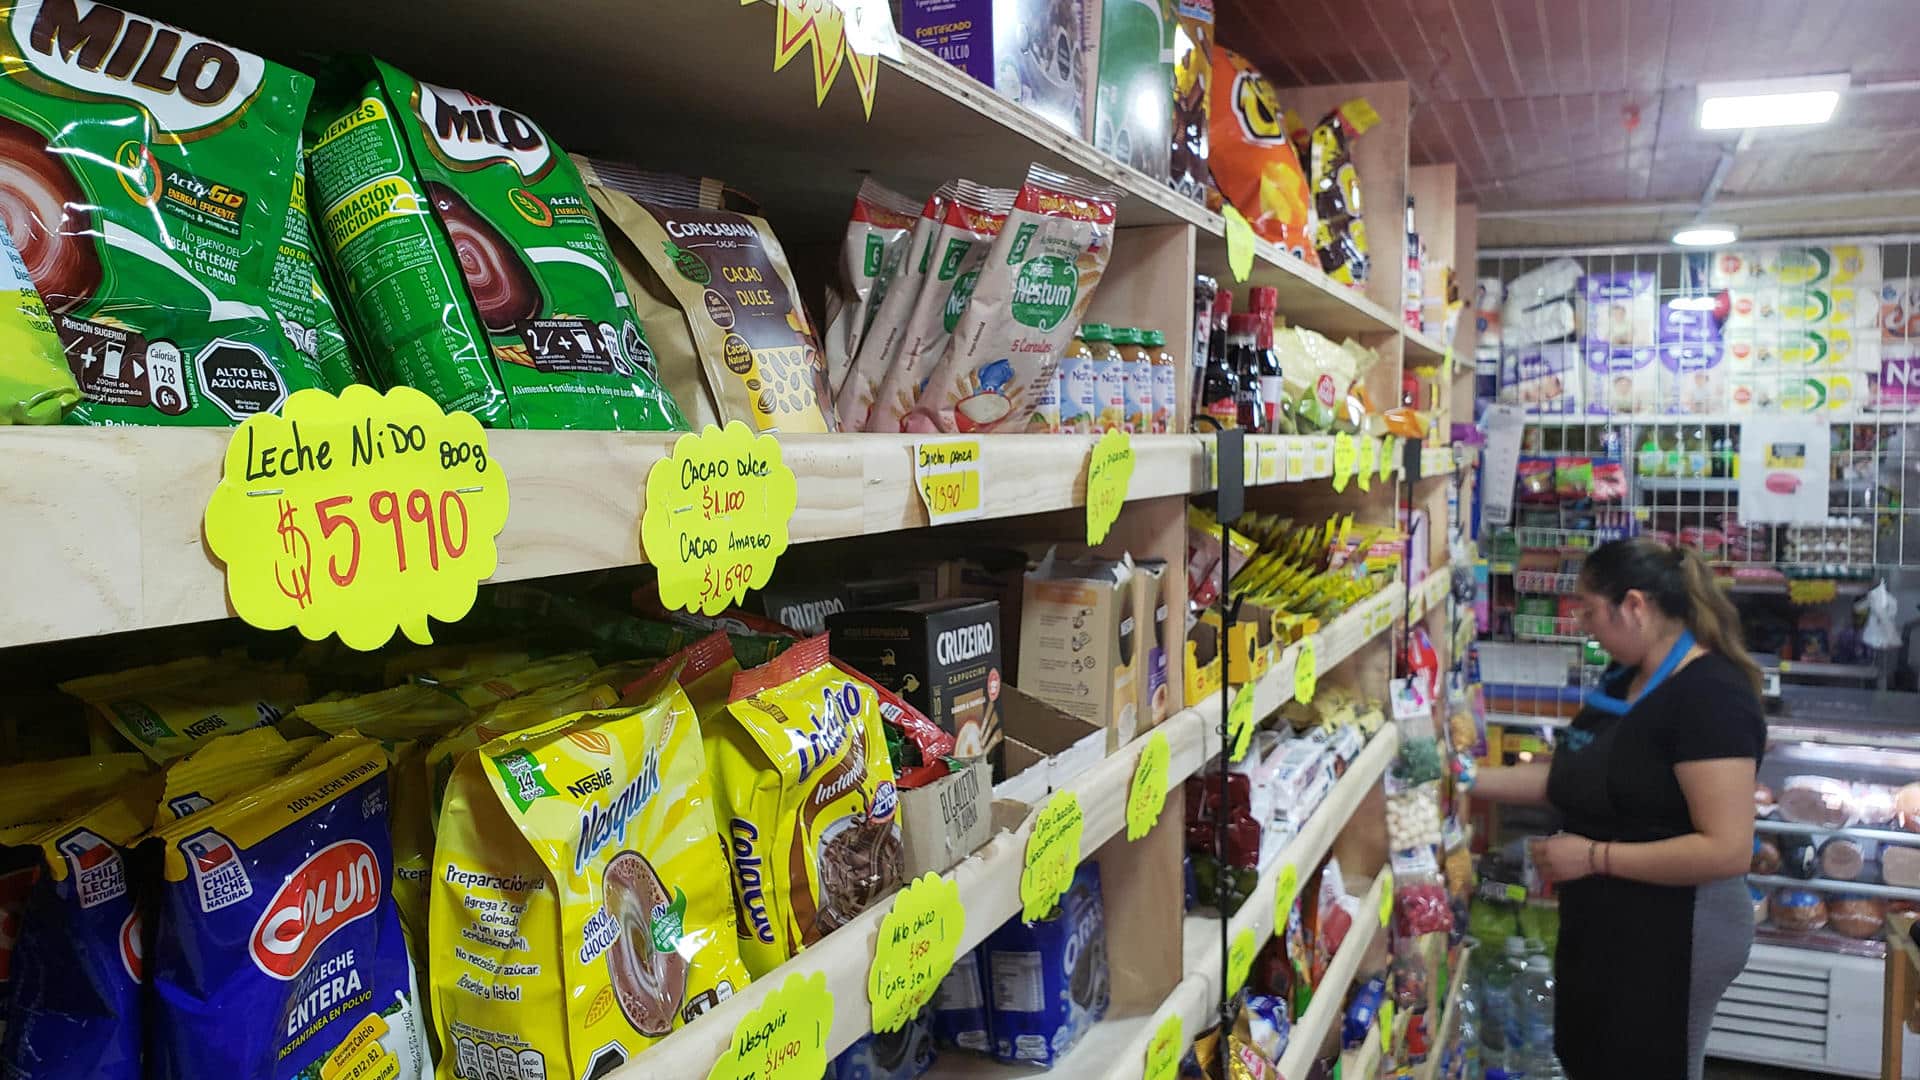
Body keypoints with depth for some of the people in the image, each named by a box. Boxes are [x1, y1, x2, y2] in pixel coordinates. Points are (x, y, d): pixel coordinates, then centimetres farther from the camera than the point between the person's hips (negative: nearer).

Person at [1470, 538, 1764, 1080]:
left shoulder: (1710, 695, -24)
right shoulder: (1623, 681, 6)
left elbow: (1728, 850, -28)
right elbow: (1572, 778, 12)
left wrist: (1595, 857, -24)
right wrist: (1468, 780, 3)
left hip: (1673, 933, -9)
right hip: (1605, 924, 9)